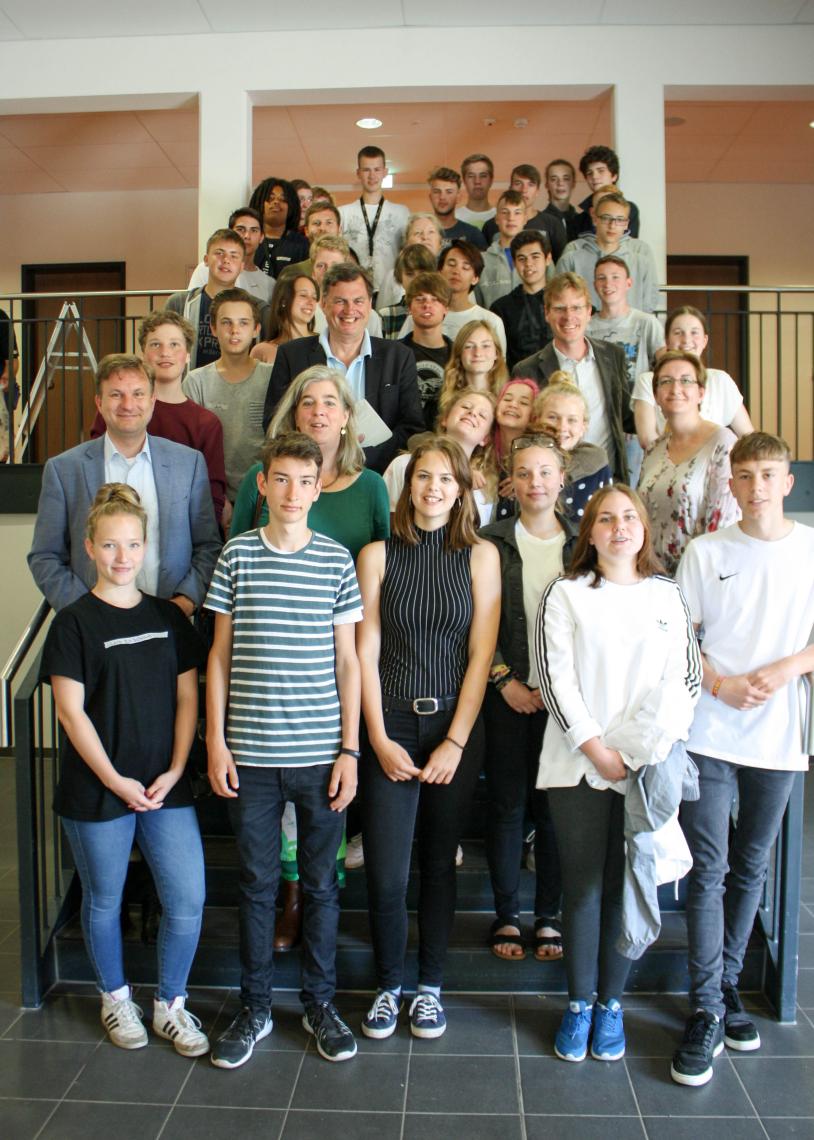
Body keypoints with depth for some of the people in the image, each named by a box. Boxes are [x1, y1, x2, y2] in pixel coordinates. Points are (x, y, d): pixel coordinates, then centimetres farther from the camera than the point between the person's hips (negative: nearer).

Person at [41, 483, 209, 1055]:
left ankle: (171, 1004, 24)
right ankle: (116, 998, 38)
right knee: (104, 900, 14)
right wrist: (115, 780, -13)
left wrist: (175, 770, -5)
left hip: (166, 786, 3)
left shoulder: (169, 617, 5)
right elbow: (71, 711, -9)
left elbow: (187, 697, 5)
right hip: (96, 789, -3)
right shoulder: (74, 623, -6)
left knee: (188, 900, 1)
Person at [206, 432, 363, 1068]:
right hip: (250, 753, 0)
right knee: (257, 883, 11)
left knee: (321, 883, 11)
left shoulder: (337, 560, 1)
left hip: (321, 753, 0)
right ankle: (255, 1008, 28)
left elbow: (347, 660, 3)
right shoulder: (238, 555, 3)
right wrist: (216, 741, 0)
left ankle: (321, 1003, 28)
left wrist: (350, 748, -1)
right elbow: (221, 654, 6)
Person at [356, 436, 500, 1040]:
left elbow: (481, 655, -1)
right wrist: (380, 739, -6)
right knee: (385, 871, 0)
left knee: (440, 863, 10)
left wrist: (455, 741, -7)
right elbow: (366, 653, 0)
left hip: (455, 726, 0)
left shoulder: (481, 556, 2)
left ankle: (431, 986, 28)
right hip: (390, 725, 0)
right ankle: (389, 985, 22)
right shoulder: (377, 555, 2)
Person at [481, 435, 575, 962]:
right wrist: (505, 680, -8)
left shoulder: (583, 543, 5)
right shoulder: (491, 543, 1)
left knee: (555, 807, 6)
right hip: (509, 696, -1)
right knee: (507, 806, 6)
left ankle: (549, 916, 22)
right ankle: (507, 916, 21)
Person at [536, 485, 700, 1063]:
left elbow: (685, 678, 3)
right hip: (578, 763, -1)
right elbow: (555, 676, -3)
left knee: (627, 887, 7)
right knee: (583, 888, 5)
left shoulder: (669, 596, 8)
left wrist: (645, 747, -10)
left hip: (647, 766, 1)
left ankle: (610, 1003, 24)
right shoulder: (566, 594, 4)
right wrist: (594, 747, -10)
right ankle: (579, 1003, 22)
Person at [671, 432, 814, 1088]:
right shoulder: (705, 552, 4)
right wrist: (722, 685, -11)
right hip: (708, 733, -1)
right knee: (709, 869, -3)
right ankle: (707, 1011, 5)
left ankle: (727, 984, 30)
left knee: (750, 868, 13)